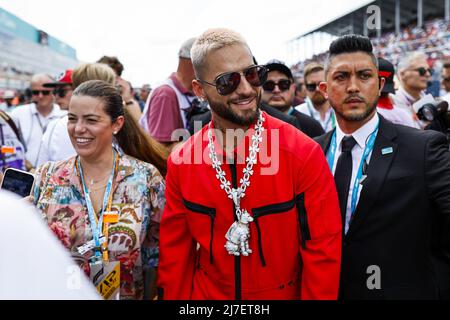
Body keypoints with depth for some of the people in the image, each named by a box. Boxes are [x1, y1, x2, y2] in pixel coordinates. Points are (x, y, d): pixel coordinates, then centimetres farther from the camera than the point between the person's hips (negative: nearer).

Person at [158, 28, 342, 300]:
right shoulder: (180, 163, -11)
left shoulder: (303, 154, -19)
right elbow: (175, 253, -2)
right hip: (205, 294, 2)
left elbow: (323, 253, -15)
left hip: (286, 293, -1)